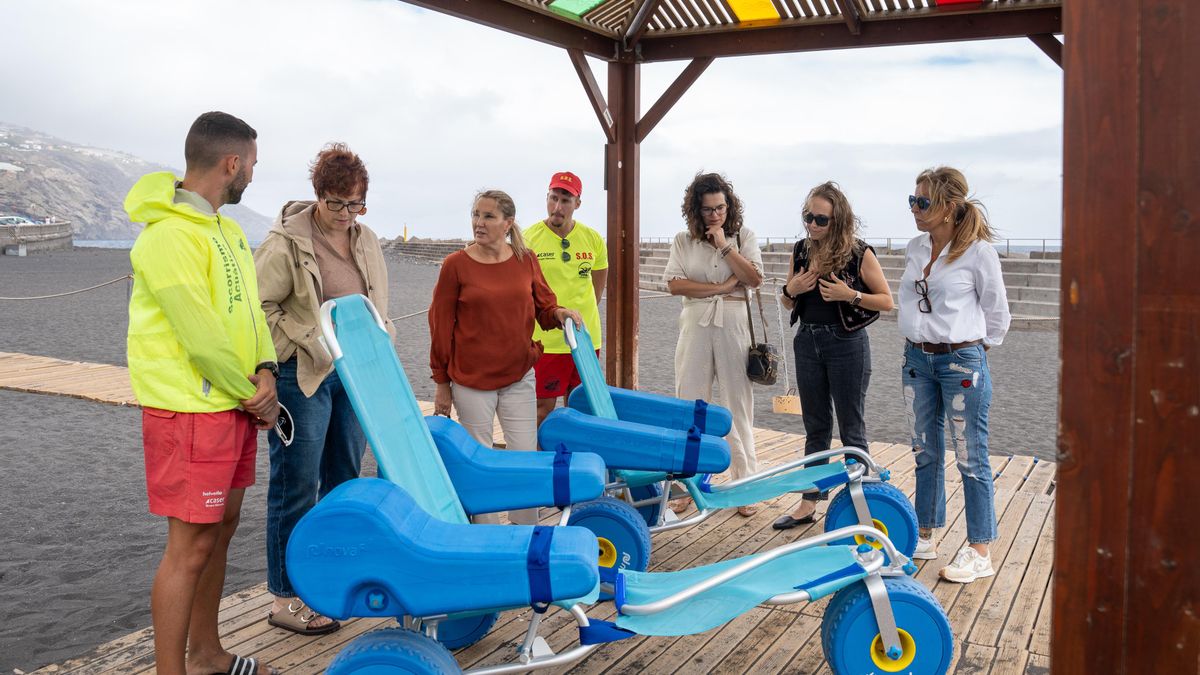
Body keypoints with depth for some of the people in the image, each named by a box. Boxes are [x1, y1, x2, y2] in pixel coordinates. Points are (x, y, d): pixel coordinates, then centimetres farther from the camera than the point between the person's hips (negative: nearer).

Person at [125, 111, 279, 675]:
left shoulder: (225, 228, 12)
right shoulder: (170, 235, -19)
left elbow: (248, 307, 10)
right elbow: (202, 337, -21)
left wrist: (265, 370, -7)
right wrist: (253, 395, -10)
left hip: (235, 405, 9)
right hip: (191, 411, -9)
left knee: (222, 525, 17)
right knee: (190, 545, -4)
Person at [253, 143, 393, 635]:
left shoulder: (366, 240, 10)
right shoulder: (286, 242, -10)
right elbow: (260, 308, -10)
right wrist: (308, 345, -14)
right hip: (304, 377, -6)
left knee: (345, 482, 14)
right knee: (297, 489, -1)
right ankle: (285, 600, 10)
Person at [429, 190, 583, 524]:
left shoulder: (526, 259, 2)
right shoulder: (456, 264, -6)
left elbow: (542, 307, 12)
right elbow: (441, 326, -3)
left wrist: (559, 313, -13)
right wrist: (442, 383, -2)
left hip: (518, 376, 3)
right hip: (471, 380, -2)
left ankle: (525, 527, 20)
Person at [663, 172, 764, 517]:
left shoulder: (744, 237, 6)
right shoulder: (683, 241, 7)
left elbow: (754, 278, -6)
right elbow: (674, 284, -5)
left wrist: (724, 245, -10)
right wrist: (721, 287, -9)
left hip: (734, 326, -1)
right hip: (696, 326, 1)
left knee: (738, 406, 2)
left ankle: (745, 486, 9)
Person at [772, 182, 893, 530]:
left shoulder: (859, 253, -10)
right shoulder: (801, 250, 4)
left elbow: (887, 301, -7)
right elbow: (788, 303, 15)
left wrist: (851, 295, -22)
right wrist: (791, 289, -8)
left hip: (846, 343, -5)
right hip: (807, 342, 5)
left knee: (851, 429, 5)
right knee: (816, 428, 14)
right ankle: (809, 502, 21)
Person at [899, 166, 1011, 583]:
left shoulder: (978, 251, -11)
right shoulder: (915, 248, 6)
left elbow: (997, 311, -2)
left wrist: (977, 351, 2)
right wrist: (916, 338, 14)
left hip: (961, 361, -6)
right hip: (917, 359, 6)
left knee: (971, 458, 1)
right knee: (925, 452, 15)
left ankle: (980, 552, 11)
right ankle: (924, 537, 27)